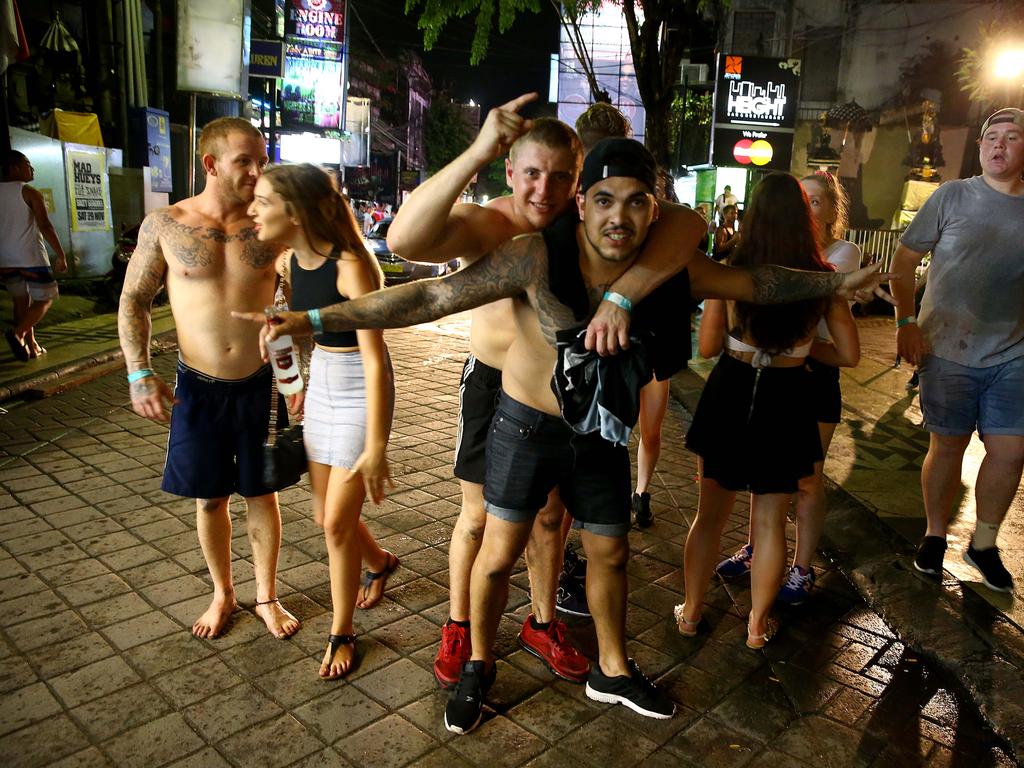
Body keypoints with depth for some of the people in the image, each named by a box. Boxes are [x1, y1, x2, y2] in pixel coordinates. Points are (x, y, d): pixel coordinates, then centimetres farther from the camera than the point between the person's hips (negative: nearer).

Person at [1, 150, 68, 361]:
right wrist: (61, 256, -11)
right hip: (30, 257, -6)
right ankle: (18, 333, -16)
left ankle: (31, 345, 14)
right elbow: (46, 227, -15)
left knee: (21, 300, 15)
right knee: (46, 298, 4)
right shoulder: (30, 193, -8)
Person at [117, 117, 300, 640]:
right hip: (197, 388, 0)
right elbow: (133, 301, 4)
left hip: (261, 385, 0)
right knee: (209, 499, 13)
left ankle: (267, 597, 31)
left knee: (261, 494, 11)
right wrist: (139, 373, -6)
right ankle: (222, 593, 36)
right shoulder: (164, 225, -4)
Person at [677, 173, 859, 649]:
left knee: (710, 512, 16)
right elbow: (849, 355, -2)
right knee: (770, 521, 15)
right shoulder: (824, 280, -9)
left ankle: (691, 611, 30)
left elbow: (707, 347, -7)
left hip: (729, 395, 0)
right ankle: (757, 625, 29)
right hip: (786, 401, 1)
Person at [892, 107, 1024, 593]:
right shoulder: (952, 197, -2)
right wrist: (906, 322, -8)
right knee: (947, 447, 8)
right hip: (948, 350, -2)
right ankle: (935, 536, 27)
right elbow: (904, 260, 0)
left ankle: (983, 544, 24)